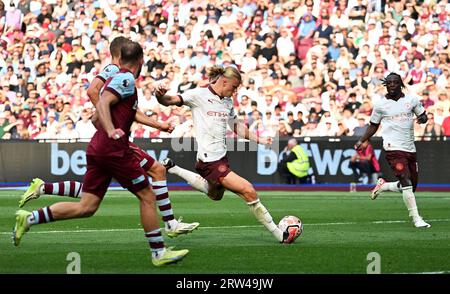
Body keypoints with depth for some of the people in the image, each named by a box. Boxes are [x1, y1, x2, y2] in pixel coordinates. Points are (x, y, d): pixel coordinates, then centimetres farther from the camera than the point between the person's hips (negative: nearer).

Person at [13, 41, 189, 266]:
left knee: (86, 207, 5)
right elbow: (102, 103, -22)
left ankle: (29, 218, -1)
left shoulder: (116, 78, 21)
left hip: (97, 149, 9)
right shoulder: (126, 79, -7)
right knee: (147, 197, 1)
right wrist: (111, 131, -34)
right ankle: (159, 252, 4)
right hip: (114, 149, -9)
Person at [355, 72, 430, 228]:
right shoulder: (380, 104, 2)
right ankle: (416, 218, -16)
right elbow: (373, 126, 12)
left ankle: (383, 186, 32)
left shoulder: (412, 99, 7)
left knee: (411, 187, 10)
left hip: (410, 149, 5)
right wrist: (361, 140, 0)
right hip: (393, 149, -4)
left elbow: (423, 115, 15)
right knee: (406, 183, -19)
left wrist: (422, 118, -10)